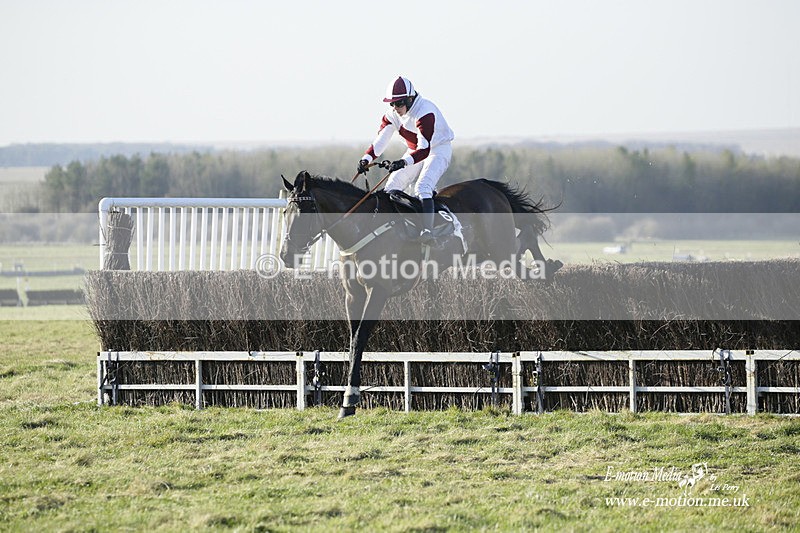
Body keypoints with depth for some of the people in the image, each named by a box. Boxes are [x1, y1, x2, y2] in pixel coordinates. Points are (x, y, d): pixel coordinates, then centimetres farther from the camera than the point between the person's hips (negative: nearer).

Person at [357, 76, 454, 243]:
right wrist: (367, 158, -26)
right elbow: (381, 139, -9)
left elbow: (424, 149, -39)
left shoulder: (425, 112, -31)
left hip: (438, 150, -8)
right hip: (414, 152, 8)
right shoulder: (393, 114, -6)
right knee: (391, 187, -2)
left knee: (422, 187, -30)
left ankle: (427, 230, -39)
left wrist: (405, 162, -55)